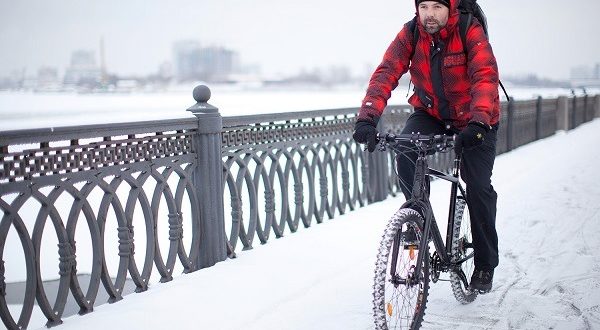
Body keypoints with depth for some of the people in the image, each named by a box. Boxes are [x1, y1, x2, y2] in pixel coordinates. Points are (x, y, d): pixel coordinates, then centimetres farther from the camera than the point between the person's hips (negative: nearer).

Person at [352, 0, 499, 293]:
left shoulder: (471, 32, -23)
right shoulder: (410, 34, -15)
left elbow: (486, 77, -35)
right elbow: (386, 73, -25)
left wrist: (478, 122, -52)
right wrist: (367, 118, -40)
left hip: (473, 118, -2)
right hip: (430, 113, 2)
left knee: (478, 186, -9)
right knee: (405, 150, -27)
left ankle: (485, 264, 10)